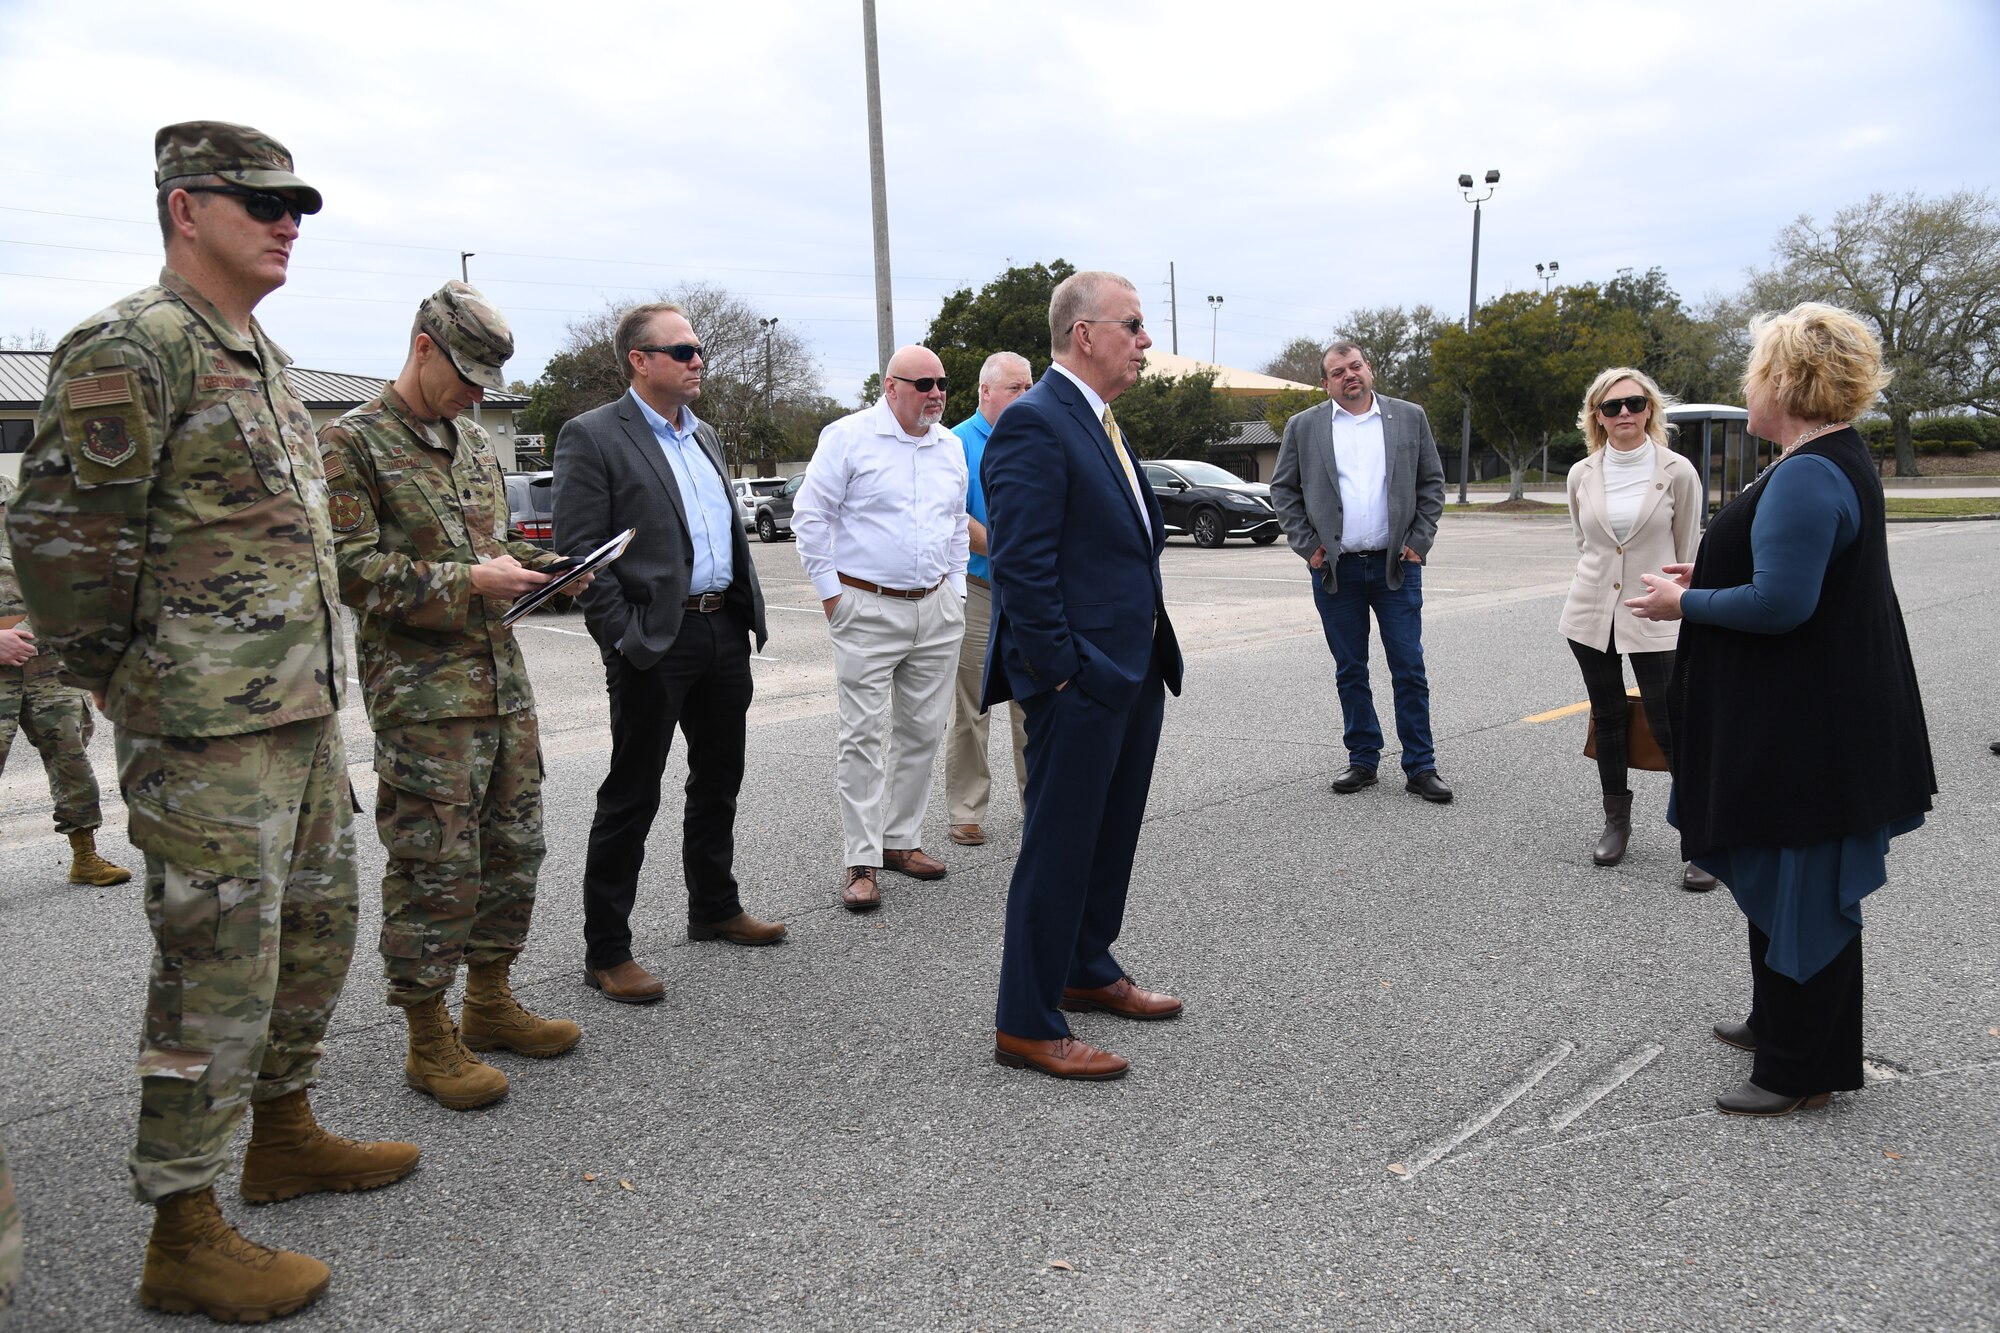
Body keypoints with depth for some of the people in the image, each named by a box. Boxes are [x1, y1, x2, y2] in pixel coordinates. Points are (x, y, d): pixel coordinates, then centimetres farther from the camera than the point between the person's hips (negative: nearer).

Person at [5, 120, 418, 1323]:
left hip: (305, 710, 9)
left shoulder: (263, 355, 16)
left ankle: (285, 1135, 36)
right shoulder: (132, 349, -13)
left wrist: (314, 682, 18)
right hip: (208, 731, -9)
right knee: (220, 968, -3)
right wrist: (134, 691, -7)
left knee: (317, 928, 18)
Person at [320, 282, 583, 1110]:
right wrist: (467, 583, -21)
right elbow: (352, 568, -15)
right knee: (435, 866, -2)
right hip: (420, 692, -8)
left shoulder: (475, 443, 17)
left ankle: (490, 1003, 29)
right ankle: (430, 1040, 12)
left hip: (502, 678, 8)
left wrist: (533, 568, 5)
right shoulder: (350, 443, -7)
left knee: (513, 846, 13)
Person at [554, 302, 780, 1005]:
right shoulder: (592, 436, -8)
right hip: (655, 641, -7)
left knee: (718, 779, 18)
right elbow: (578, 552, -13)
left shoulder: (704, 435, 15)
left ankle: (714, 908, 35)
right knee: (631, 797, 0)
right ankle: (605, 952, 11)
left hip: (725, 630, 8)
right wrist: (624, 640, -17)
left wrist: (748, 609, 12)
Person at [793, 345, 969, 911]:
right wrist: (830, 591, -7)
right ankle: (861, 862, 1)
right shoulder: (847, 436, -6)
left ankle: (901, 840, 23)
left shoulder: (949, 446, 12)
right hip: (866, 610, -6)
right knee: (863, 735, -5)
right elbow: (810, 515, -5)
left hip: (936, 611, 6)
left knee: (922, 731, 10)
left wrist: (956, 589, 15)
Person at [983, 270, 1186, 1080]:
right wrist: (1062, 672, -20)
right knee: (1059, 848, -1)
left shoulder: (1099, 422, 15)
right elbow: (1022, 564, -21)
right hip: (1080, 678, -10)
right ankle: (1026, 1026, 11)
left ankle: (1087, 973, 38)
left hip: (1133, 671, 10)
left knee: (1112, 835, 20)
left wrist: (1152, 658, 16)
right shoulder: (1034, 423, -16)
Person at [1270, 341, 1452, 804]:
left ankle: (1420, 767, 8)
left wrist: (1419, 541, -1)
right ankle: (1362, 760, 19)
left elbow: (1432, 484, 9)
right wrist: (1307, 544, -1)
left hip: (1396, 566, 0)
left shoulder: (1410, 418, 6)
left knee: (1410, 670, 0)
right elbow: (1283, 490, 7)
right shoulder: (1304, 427, 4)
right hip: (1336, 569, 0)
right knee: (1350, 673, 8)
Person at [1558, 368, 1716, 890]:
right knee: (1607, 719, 13)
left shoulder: (1676, 472, -5)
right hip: (1591, 614, 3)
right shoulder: (1582, 475, 3)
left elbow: (1688, 552, 0)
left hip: (1654, 618, -3)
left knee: (1670, 726, -6)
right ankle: (1616, 822, 29)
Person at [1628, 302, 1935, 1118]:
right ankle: (1778, 1024, 37)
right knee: (1778, 877, 21)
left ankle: (1803, 1070, 14)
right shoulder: (1836, 460, 12)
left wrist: (1685, 604, -14)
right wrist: (1709, 576, 12)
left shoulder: (1807, 476, -22)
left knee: (1800, 889, 1)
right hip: (1800, 717, 11)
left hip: (1808, 730, -11)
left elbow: (1781, 604, -27)